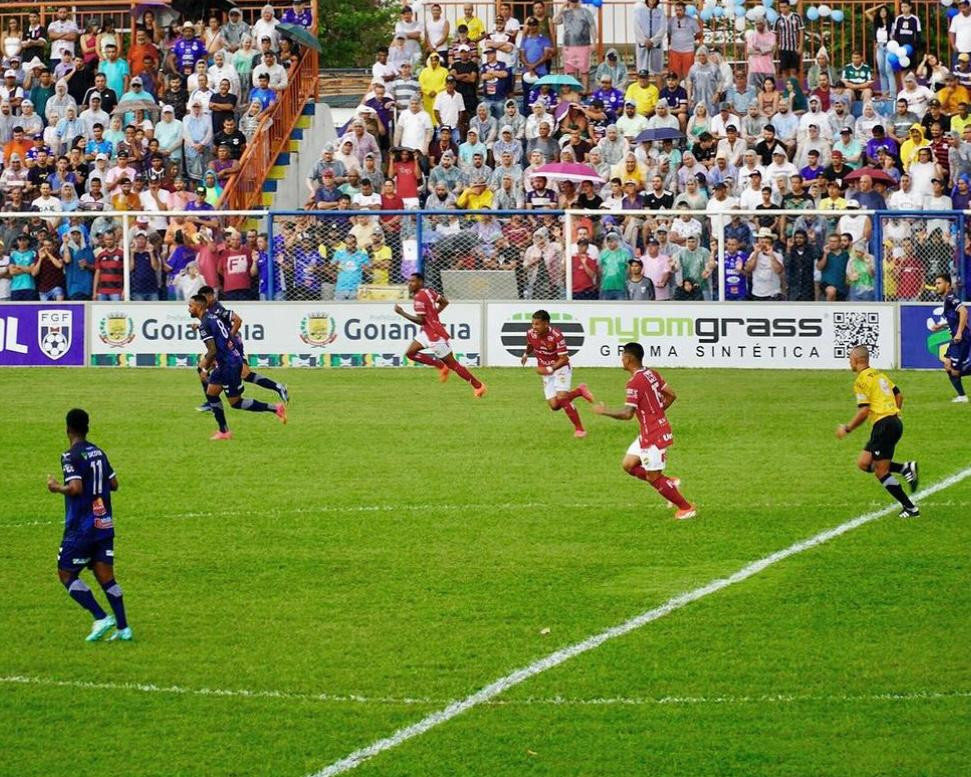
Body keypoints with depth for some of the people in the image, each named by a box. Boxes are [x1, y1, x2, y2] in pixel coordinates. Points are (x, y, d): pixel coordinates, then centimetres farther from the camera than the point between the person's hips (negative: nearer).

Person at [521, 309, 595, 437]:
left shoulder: (556, 336, -26)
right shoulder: (531, 333, -9)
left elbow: (564, 359, -24)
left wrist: (550, 369, -34)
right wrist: (526, 354, 6)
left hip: (560, 369, -6)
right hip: (547, 373, 6)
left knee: (561, 398, -24)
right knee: (554, 405, -5)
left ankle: (579, 429, -9)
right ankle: (579, 391, 20)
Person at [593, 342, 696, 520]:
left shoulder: (635, 383, -22)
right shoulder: (652, 374, 6)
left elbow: (627, 414, -26)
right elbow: (671, 395, 11)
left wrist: (604, 412, -14)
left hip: (654, 436, -9)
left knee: (653, 477, 2)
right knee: (628, 464, 15)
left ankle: (686, 508, 11)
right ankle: (670, 483, 16)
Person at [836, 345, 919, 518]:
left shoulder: (862, 380, -10)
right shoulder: (878, 374, 17)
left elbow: (864, 411, -16)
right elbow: (899, 395, 20)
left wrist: (847, 429, -6)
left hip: (883, 425, -9)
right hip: (894, 422, 9)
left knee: (881, 473, -3)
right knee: (864, 463, 14)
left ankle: (910, 508, -3)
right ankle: (906, 468, 2)